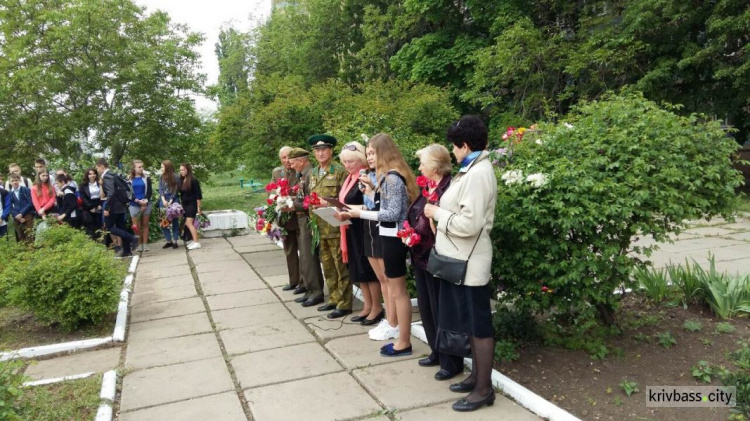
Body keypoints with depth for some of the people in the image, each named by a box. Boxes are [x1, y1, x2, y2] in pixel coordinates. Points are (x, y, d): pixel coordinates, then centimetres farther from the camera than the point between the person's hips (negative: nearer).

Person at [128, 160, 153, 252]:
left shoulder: (146, 178, 6)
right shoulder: (129, 179, 4)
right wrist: (138, 201, -15)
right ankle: (140, 244, 9)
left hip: (146, 204, 0)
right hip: (134, 205, 0)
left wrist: (145, 201, -15)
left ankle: (145, 244, 7)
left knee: (145, 225, 3)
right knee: (137, 226, 0)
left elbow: (149, 191, 1)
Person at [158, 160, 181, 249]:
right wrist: (163, 200, -12)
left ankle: (175, 241, 6)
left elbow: (175, 190, -8)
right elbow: (160, 189, 2)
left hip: (173, 200, -5)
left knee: (174, 221, 1)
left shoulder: (176, 177, -7)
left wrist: (170, 202, -13)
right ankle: (168, 241, 13)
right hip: (163, 200, 5)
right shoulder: (161, 177, 7)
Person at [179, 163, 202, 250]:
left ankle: (197, 242, -13)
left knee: (189, 223, -13)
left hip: (192, 205, -7)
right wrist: (181, 205, 12)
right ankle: (194, 240, 18)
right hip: (185, 205, 7)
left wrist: (198, 207, -13)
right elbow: (181, 193, 13)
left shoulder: (194, 181, -12)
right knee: (186, 224, 9)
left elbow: (198, 195, -12)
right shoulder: (181, 181, 6)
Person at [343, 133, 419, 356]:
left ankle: (404, 343, 12)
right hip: (393, 236, 10)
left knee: (397, 292, 0)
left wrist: (362, 214, -17)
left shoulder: (392, 177, -18)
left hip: (392, 237, -10)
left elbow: (393, 214, -21)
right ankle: (403, 338, 23)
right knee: (398, 290, 14)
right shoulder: (394, 175, 12)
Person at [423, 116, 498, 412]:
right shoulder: (473, 170, 11)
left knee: (478, 325, 2)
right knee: (469, 322, 19)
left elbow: (469, 224, -26)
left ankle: (484, 389, 14)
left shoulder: (477, 174, -20)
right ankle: (476, 375, 33)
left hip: (469, 264, -10)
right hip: (461, 260, 10)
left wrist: (436, 213, -14)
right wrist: (440, 210, 9)